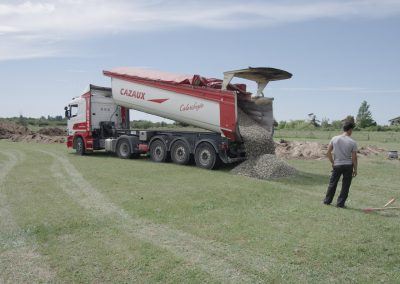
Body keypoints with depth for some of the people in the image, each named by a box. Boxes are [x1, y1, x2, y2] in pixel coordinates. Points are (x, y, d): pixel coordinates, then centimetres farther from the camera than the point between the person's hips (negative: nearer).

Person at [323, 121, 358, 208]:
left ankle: (327, 200, 24)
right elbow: (354, 158, -7)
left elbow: (328, 153, -1)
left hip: (337, 165, 2)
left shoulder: (334, 139, -3)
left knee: (332, 183, 15)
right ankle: (340, 203, 12)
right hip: (348, 165, -2)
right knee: (345, 186, 9)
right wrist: (355, 169, 4)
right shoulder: (352, 142, -9)